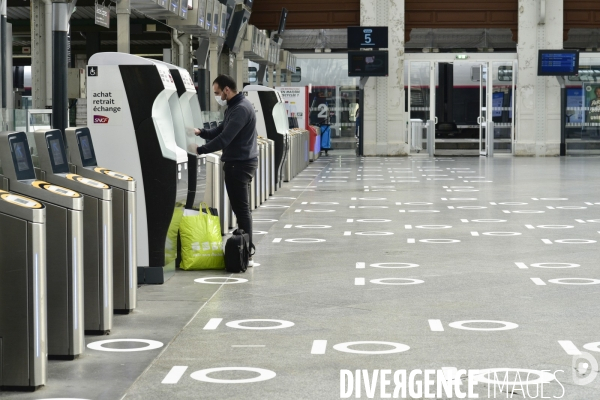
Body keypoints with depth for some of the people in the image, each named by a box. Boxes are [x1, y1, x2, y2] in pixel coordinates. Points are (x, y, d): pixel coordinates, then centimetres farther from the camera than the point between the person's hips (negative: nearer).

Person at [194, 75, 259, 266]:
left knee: (241, 209, -8)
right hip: (239, 162, 11)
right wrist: (201, 132, 6)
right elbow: (221, 130, 22)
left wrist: (200, 150, -18)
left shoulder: (241, 109, -19)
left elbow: (224, 138, -24)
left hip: (240, 164, -11)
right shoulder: (234, 106, 16)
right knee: (240, 208, 12)